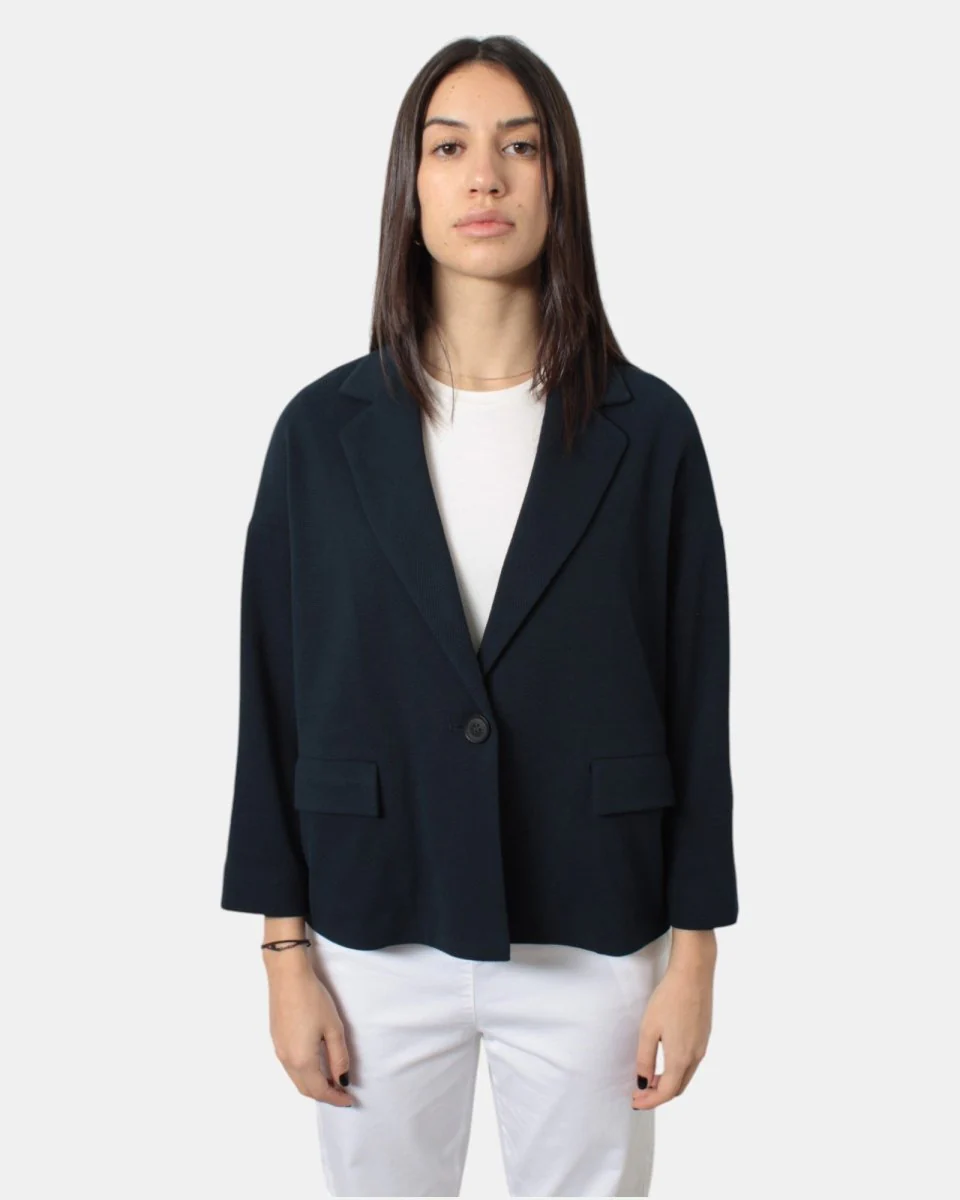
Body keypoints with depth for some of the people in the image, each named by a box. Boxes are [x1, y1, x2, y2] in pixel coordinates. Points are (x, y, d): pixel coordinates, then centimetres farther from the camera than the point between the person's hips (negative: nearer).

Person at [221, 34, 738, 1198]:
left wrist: (693, 956, -1)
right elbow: (273, 697, 0)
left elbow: (696, 698, -2)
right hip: (378, 942, 1)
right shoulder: (323, 429, -3)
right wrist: (285, 953, -1)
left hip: (588, 943, 0)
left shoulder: (648, 430, -5)